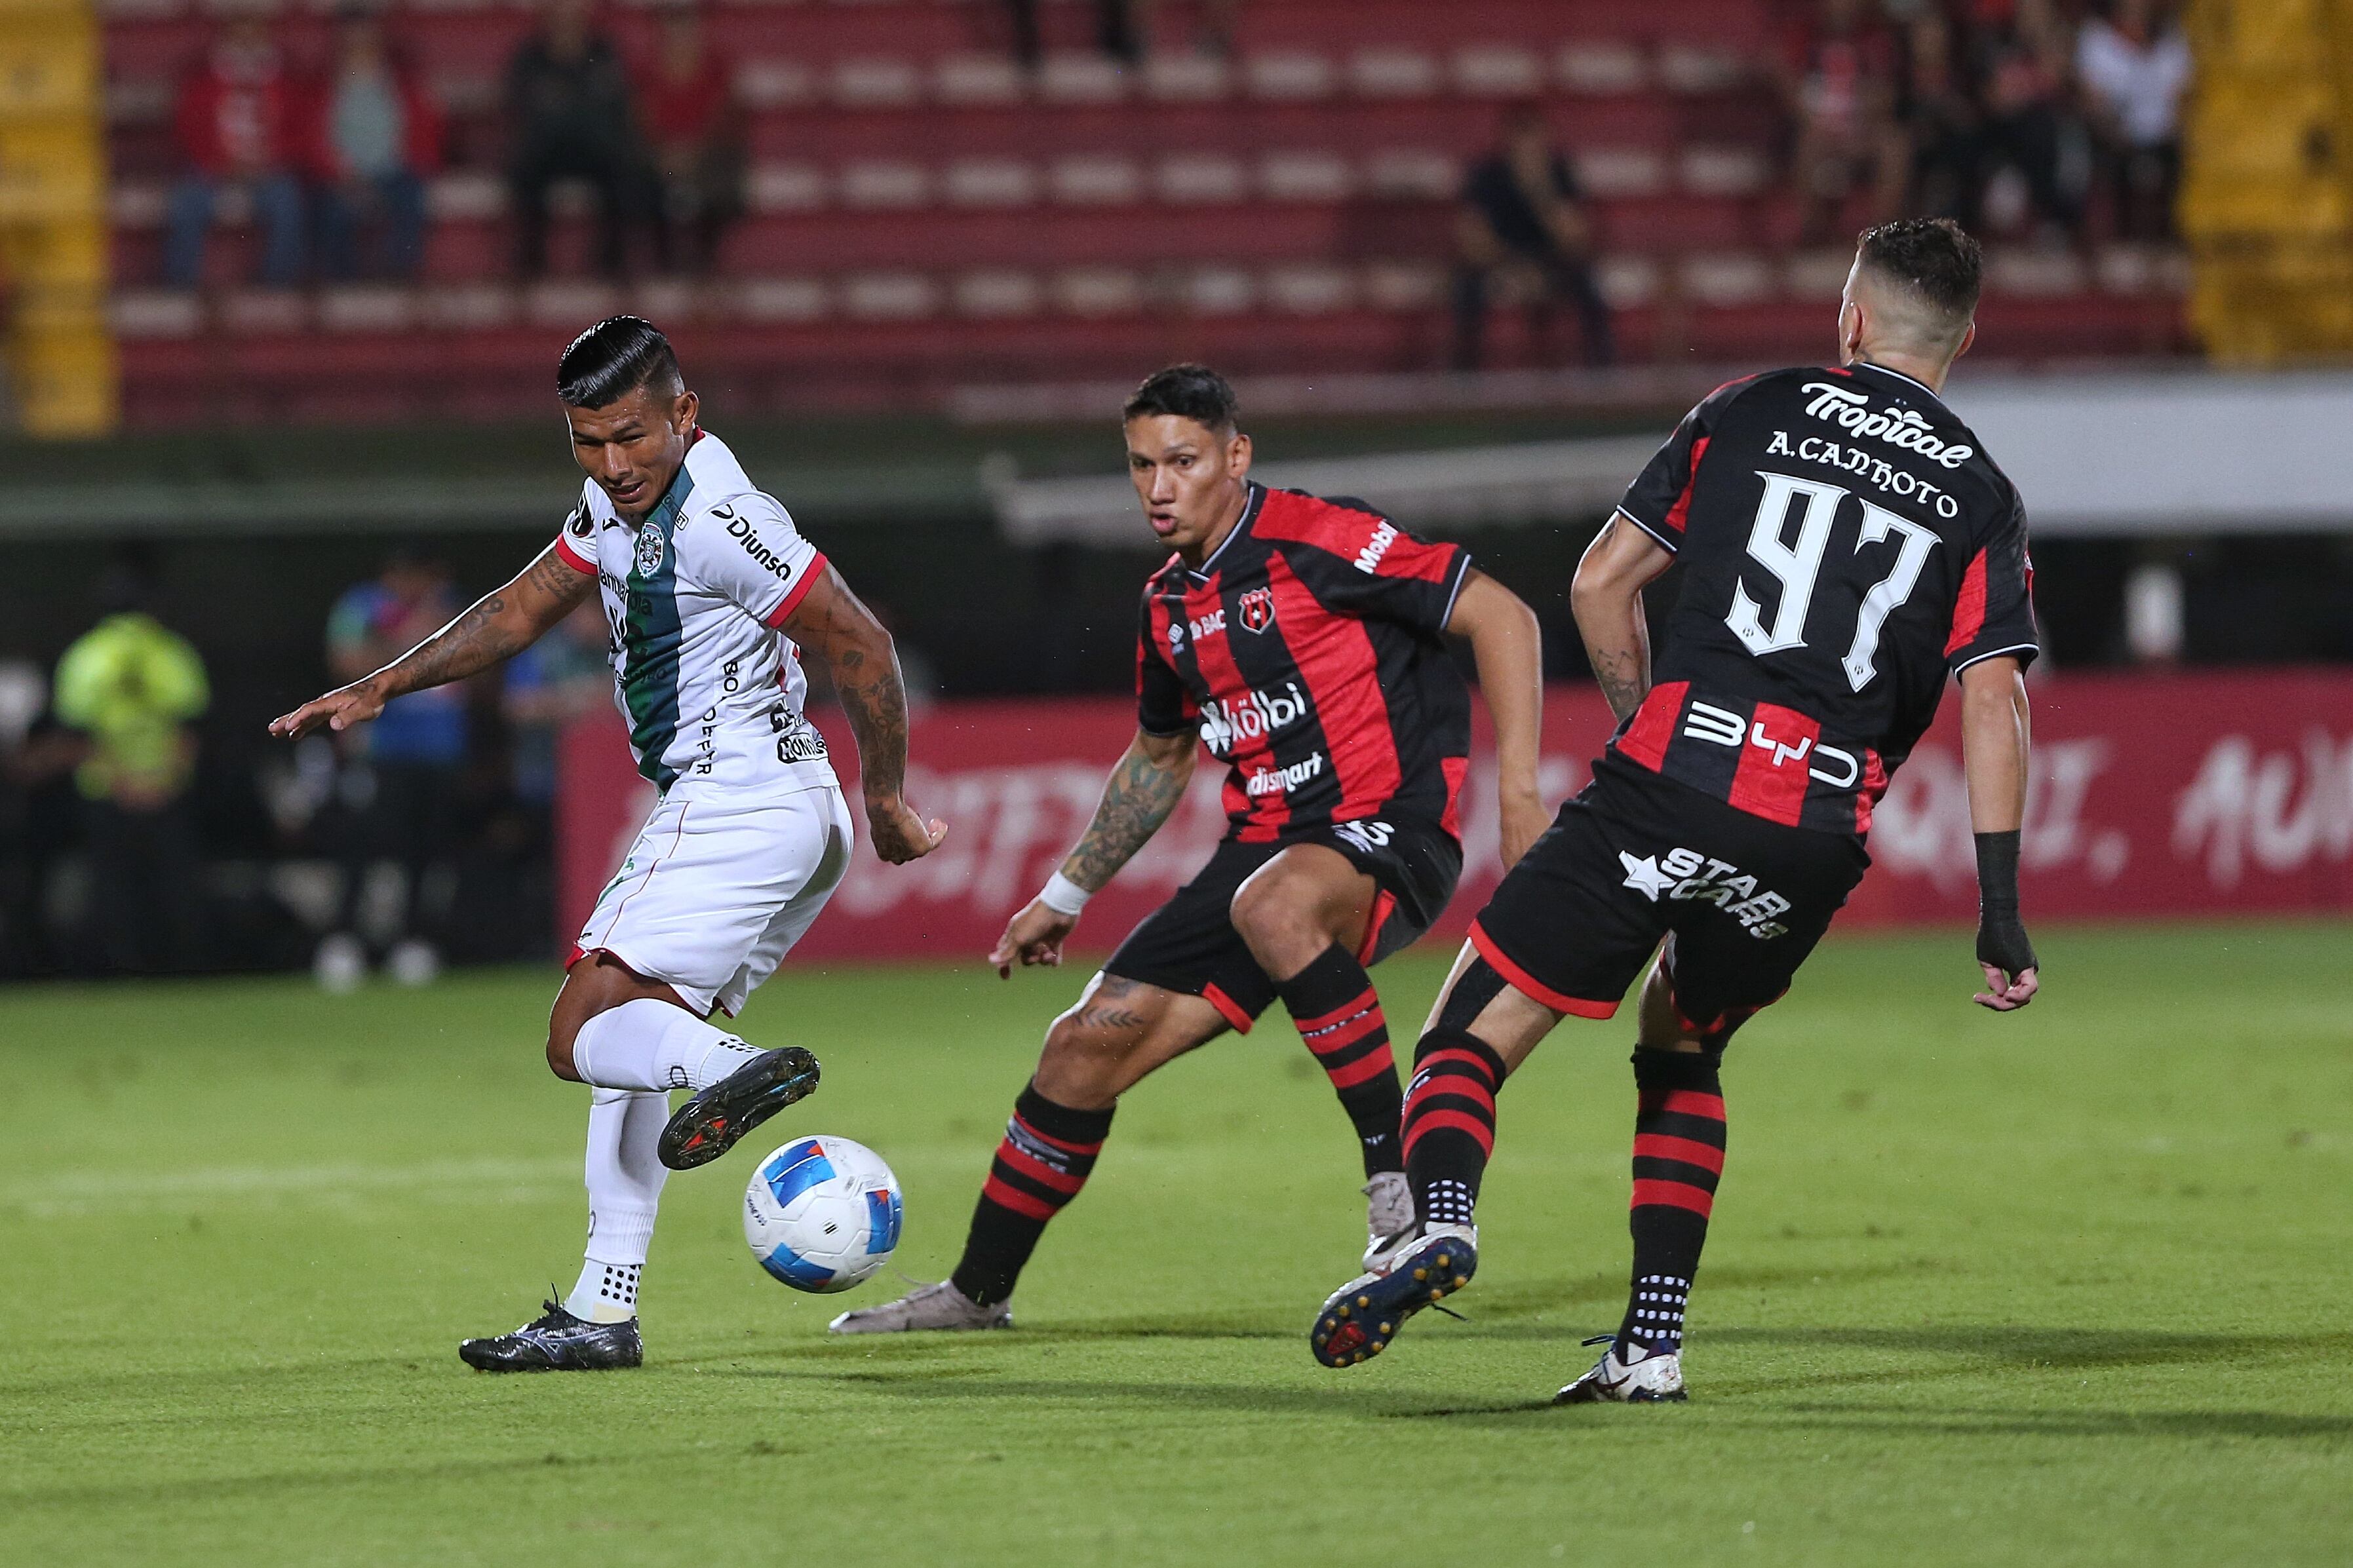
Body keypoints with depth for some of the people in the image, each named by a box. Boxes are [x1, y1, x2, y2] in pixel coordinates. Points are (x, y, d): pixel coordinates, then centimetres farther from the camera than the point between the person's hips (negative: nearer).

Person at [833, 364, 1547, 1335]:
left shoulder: (1313, 541, -12)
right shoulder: (1168, 606, 12)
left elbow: (1501, 615, -12)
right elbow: (1160, 754, 30)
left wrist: (1518, 792, -19)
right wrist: (1066, 897, 31)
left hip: (1389, 833, -8)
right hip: (1267, 844, 8)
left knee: (1272, 905, -41)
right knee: (1087, 1045, 2)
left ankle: (1399, 1183, -30)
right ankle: (977, 1292, 19)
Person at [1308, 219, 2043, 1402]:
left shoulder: (1751, 414, 10)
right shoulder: (1982, 500, 10)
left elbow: (1601, 583, 10)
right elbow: (1993, 701, -1)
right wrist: (2000, 915, -2)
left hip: (1666, 780, -3)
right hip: (1819, 834, 3)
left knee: (1473, 1031, 2)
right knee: (1680, 1052, 26)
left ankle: (1441, 1216, -27)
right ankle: (1654, 1341, 16)